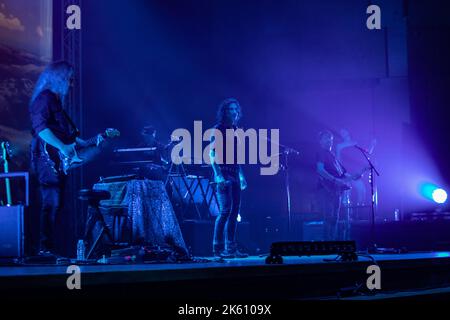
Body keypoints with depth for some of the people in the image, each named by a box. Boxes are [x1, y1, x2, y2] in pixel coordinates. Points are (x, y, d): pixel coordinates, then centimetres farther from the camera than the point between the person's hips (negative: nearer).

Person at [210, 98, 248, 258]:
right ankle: (218, 248, -9)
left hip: (234, 176, 8)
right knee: (225, 210, -13)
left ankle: (231, 248, 8)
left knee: (234, 211, 5)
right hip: (223, 176, -7)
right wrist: (218, 175, -19)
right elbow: (212, 154, -10)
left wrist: (241, 176, 17)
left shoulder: (235, 130, 18)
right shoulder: (218, 130, -4)